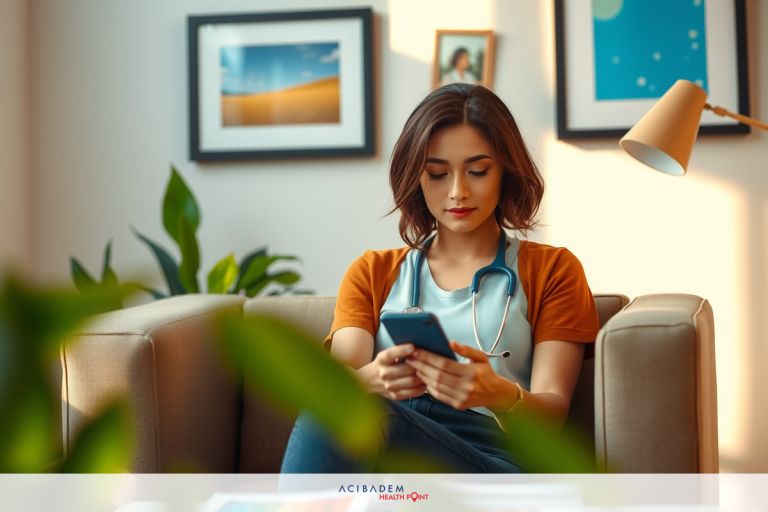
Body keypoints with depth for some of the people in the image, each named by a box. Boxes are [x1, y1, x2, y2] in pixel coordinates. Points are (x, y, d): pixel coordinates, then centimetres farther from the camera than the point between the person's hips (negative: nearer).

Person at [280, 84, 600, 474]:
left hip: (488, 460, -2)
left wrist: (500, 395, -19)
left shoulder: (552, 269, 21)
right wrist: (373, 379, -18)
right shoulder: (372, 273, 27)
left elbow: (552, 412, 7)